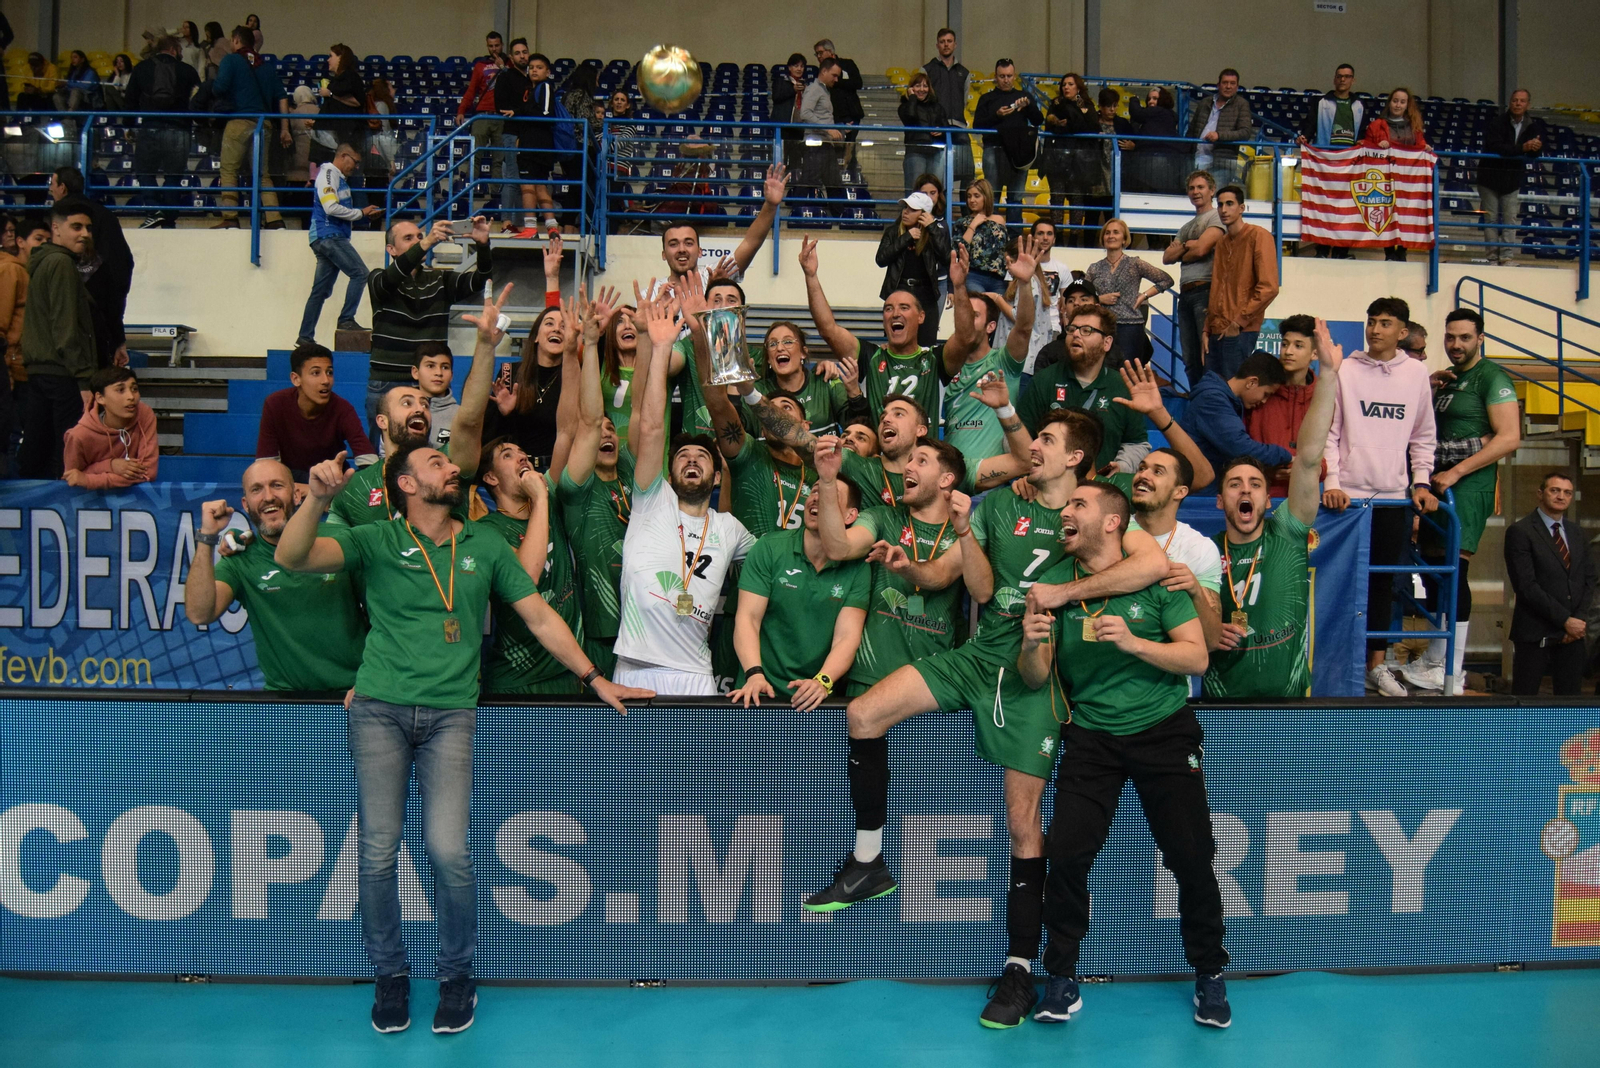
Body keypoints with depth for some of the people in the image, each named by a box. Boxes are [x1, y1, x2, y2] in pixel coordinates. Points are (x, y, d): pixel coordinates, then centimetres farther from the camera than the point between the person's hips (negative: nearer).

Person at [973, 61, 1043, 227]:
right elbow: (977, 125, 2)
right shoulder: (987, 99, 13)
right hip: (994, 149, -2)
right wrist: (996, 115, -12)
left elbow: (1039, 121, 10)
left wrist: (1028, 106, -7)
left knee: (1016, 196, 1)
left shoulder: (1024, 96, 19)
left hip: (1018, 152, 2)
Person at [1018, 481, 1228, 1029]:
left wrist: (1134, 642, -23)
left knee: (1192, 857, 0)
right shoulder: (1054, 583, 0)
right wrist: (1031, 643, -23)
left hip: (1164, 730, -1)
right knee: (1066, 854, -11)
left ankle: (1209, 976, 23)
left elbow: (1197, 656, -8)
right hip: (1092, 734, 1)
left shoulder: (1156, 575, -4)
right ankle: (1061, 978, 9)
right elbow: (1036, 678, 0)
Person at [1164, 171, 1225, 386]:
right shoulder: (1186, 227, 26)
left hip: (1205, 290, -8)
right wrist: (1186, 245, -3)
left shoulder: (1216, 217, 1)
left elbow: (1201, 249, -13)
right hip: (1185, 293, 8)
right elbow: (1167, 257, 15)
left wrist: (1181, 254, 7)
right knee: (1190, 358, 7)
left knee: (1208, 354, -13)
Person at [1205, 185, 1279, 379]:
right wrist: (1207, 329, 10)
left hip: (1240, 332, -7)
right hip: (1217, 331, 7)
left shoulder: (1258, 236, -4)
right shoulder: (1220, 243, 19)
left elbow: (1269, 287, -13)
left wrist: (1239, 321, -15)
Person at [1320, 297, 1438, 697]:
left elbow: (1423, 436, 14)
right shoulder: (1344, 371, 0)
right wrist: (1332, 482, -10)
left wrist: (1420, 483, 4)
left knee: (1383, 581, 8)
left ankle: (1376, 664, 18)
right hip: (1348, 494, -3)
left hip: (1394, 496, 3)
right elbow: (1328, 432, -1)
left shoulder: (1416, 373, 8)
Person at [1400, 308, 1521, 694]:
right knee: (1433, 570, 9)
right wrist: (1428, 388, 9)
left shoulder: (1492, 377, -4)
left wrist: (1456, 472, -17)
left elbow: (1509, 438, -14)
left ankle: (1452, 674, -12)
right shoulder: (1447, 380, 21)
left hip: (1470, 484, -8)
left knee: (1452, 568, -15)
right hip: (1440, 483, 8)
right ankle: (1435, 660, 18)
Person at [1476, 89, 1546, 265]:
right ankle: (1493, 256, 8)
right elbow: (1495, 147, -26)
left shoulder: (1534, 125, 1)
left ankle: (1507, 254, -2)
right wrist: (1523, 148, -34)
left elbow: (1536, 154, 1)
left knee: (1511, 218, -2)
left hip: (1513, 179, 3)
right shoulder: (1496, 123, -11)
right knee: (1491, 219, 3)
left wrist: (1536, 148, -24)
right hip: (1490, 177, -3)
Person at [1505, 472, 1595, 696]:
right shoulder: (1520, 532, -5)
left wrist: (1579, 619, -2)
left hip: (1574, 631, 6)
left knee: (1570, 695, 7)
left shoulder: (1578, 534, 15)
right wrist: (1565, 620, -13)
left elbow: (1589, 579, 14)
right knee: (1525, 698, -2)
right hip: (1535, 634, -6)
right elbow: (1526, 585, -12)